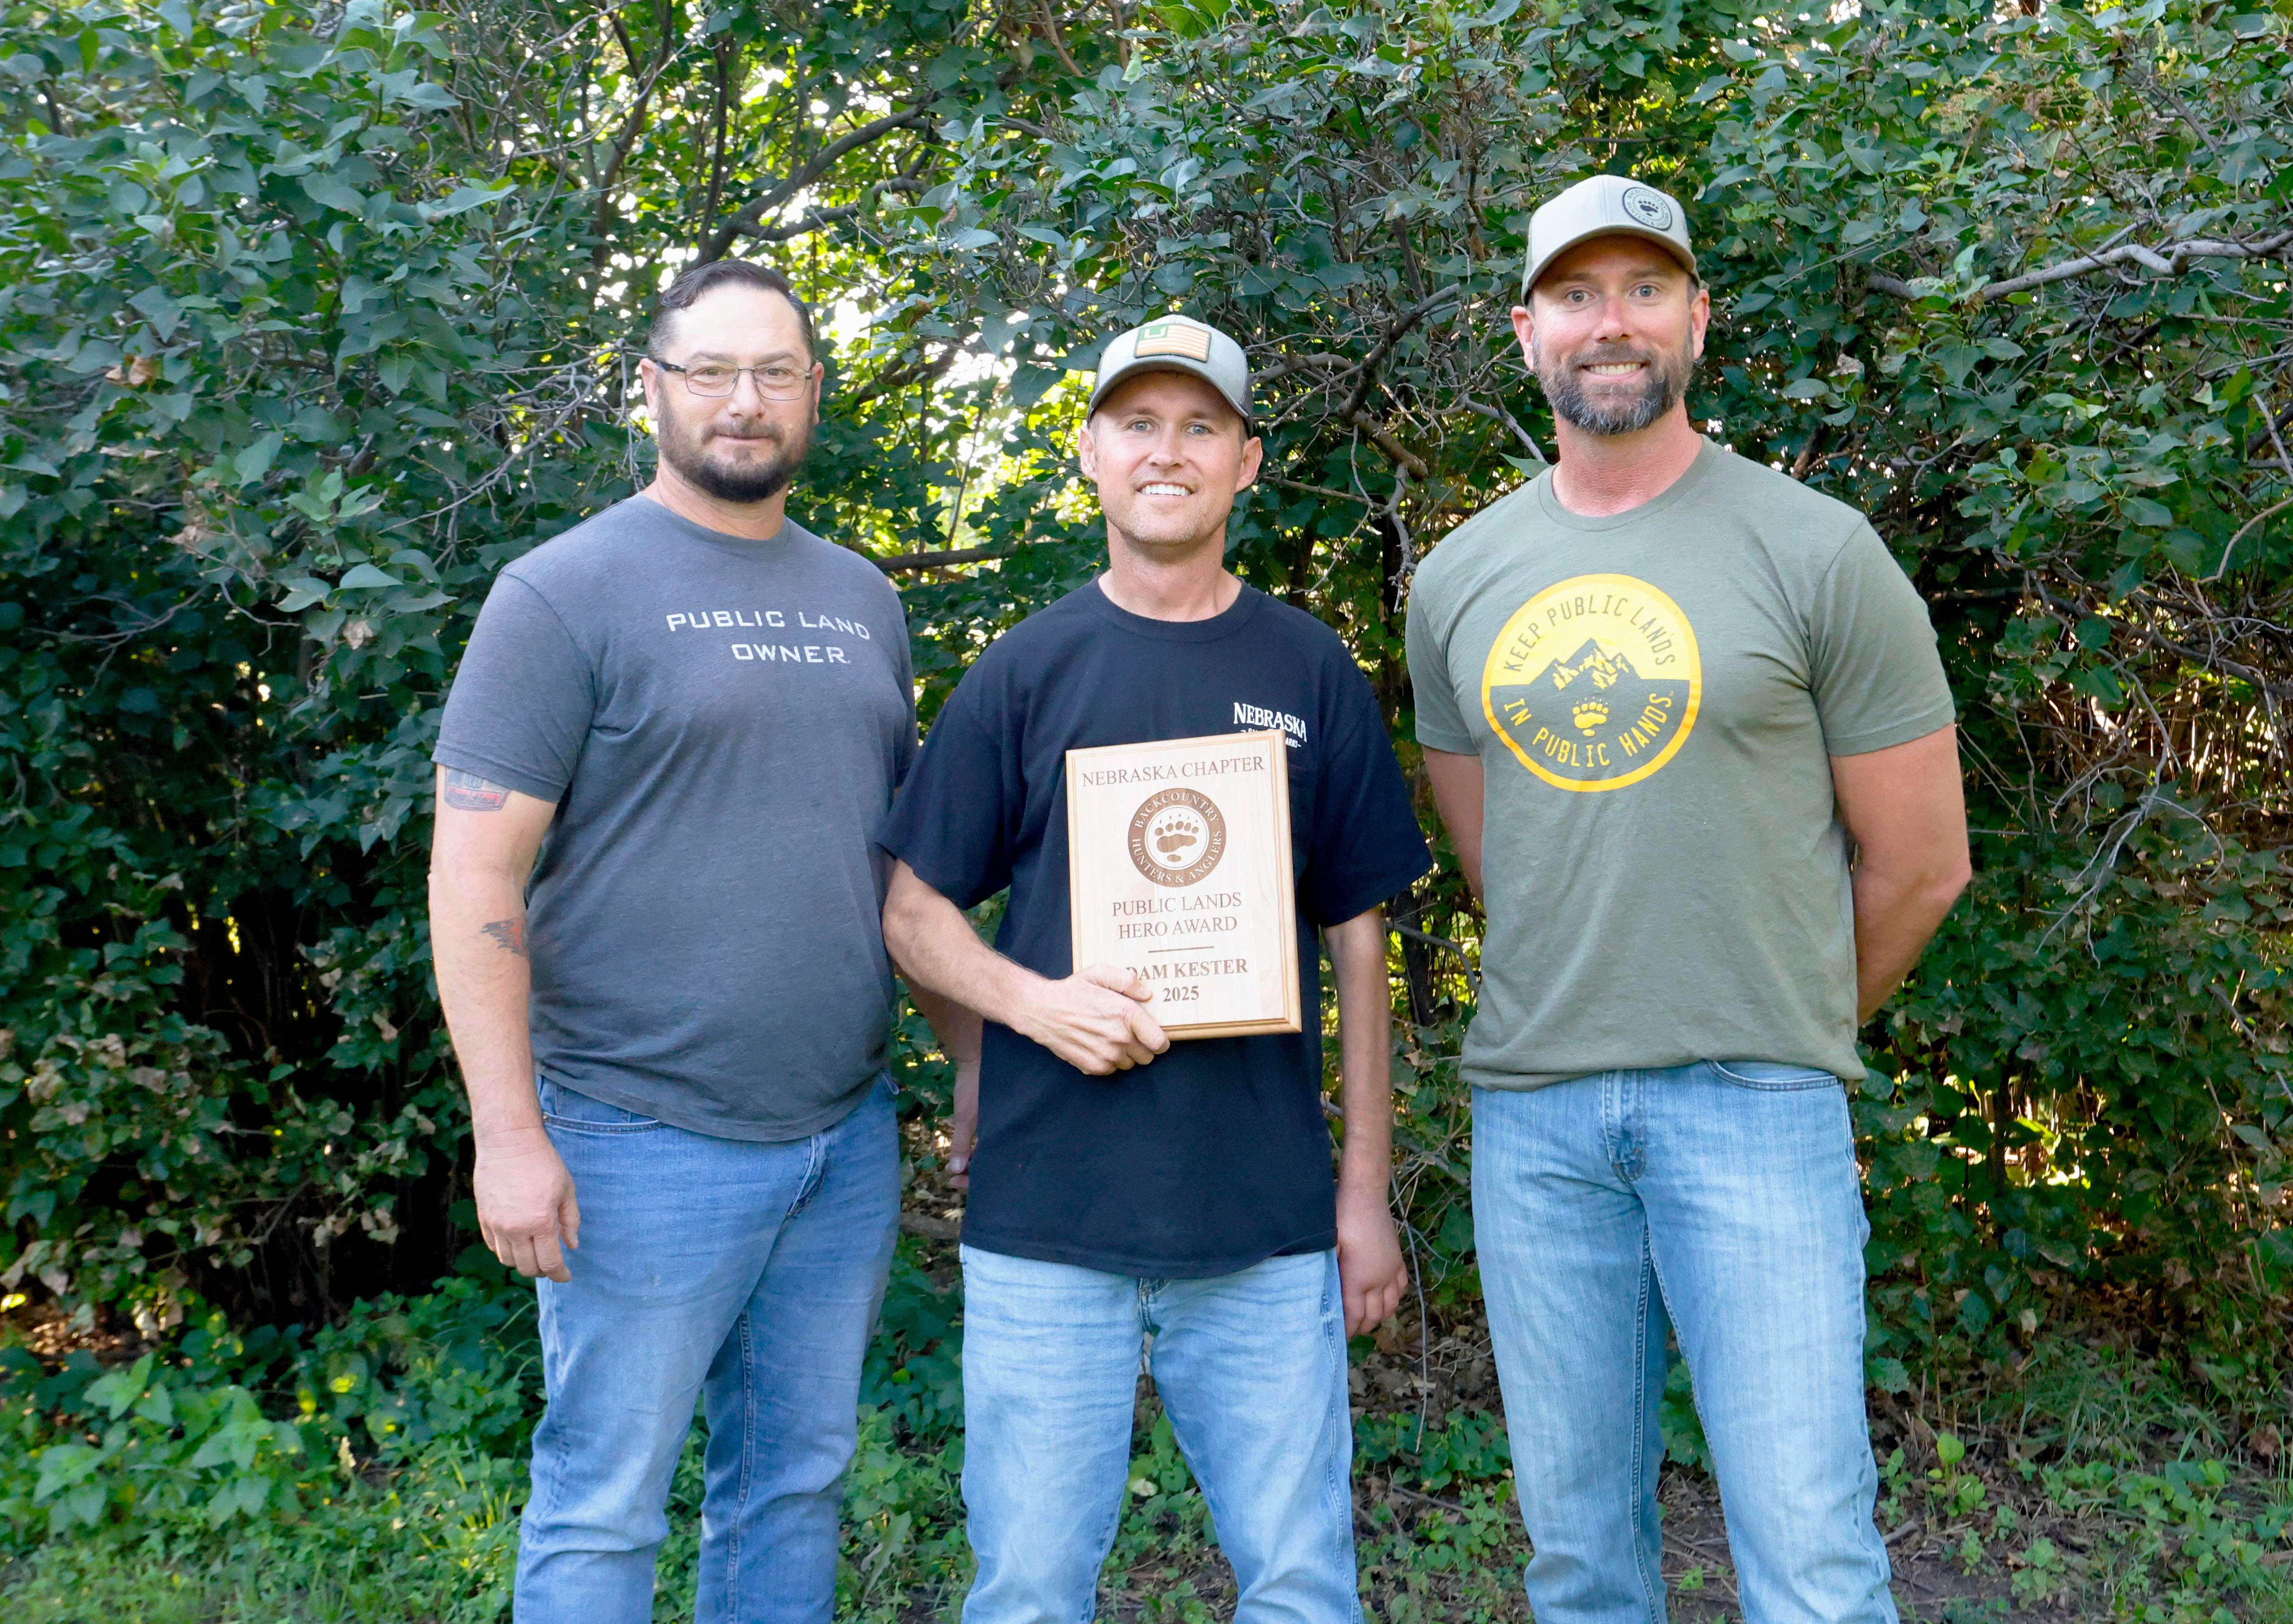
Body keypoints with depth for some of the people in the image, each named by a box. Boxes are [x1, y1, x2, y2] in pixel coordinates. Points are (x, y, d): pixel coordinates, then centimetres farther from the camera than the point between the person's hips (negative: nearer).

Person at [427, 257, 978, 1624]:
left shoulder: (862, 600, 12)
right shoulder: (568, 591, -5)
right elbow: (476, 873, -10)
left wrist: (974, 1058, 14)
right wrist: (509, 1135, -15)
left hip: (850, 1139, 6)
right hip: (646, 1143, -5)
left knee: (798, 1485, 16)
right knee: (604, 1513, 6)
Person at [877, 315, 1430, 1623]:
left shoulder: (1311, 672, 6)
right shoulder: (1026, 670, 4)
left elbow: (1359, 938, 8)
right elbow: (915, 913, 6)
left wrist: (1367, 1188, 5)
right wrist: (1033, 999, -14)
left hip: (1269, 1226, 1)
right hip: (1046, 1219, 0)